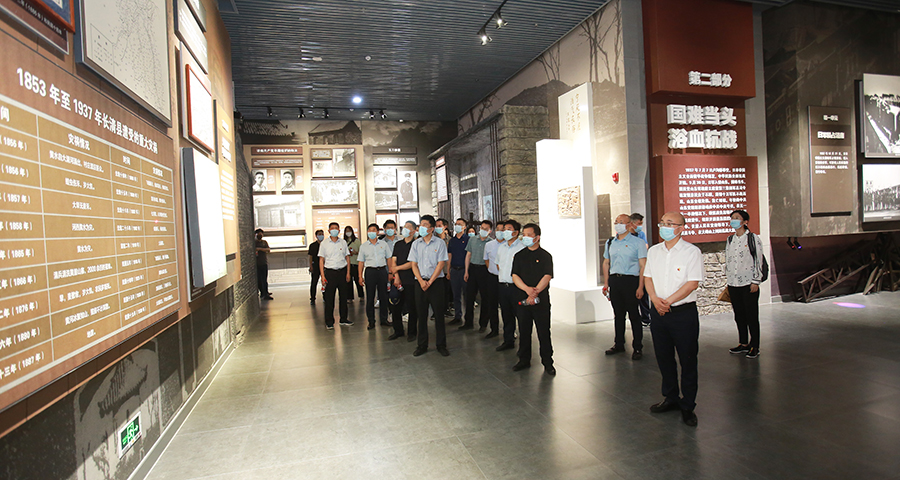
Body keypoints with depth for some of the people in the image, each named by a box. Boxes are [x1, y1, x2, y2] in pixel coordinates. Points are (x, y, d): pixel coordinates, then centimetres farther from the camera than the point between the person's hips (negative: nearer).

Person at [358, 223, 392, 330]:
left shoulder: (383, 244, 8)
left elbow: (389, 259, 11)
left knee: (383, 296, 5)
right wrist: (360, 276, 0)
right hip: (370, 271, -1)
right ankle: (371, 321, 10)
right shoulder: (363, 246, 6)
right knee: (370, 296, 1)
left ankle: (383, 319, 16)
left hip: (382, 270, 1)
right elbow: (361, 262, 6)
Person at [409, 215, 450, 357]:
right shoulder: (416, 244, 8)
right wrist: (421, 281, -8)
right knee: (421, 314, 6)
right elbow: (414, 265, 6)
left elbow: (441, 264, -6)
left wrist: (430, 282, -11)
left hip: (436, 281, -3)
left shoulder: (440, 243, -1)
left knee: (439, 313, 1)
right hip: (420, 282, 3)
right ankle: (422, 345, 16)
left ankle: (441, 345, 12)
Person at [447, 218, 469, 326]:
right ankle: (457, 316, 18)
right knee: (456, 294, 9)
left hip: (464, 269, -5)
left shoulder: (468, 239, -2)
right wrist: (448, 270, 8)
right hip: (454, 270, 5)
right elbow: (449, 255, 14)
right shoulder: (452, 240, 12)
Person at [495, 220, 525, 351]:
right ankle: (508, 341, 26)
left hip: (516, 286, -7)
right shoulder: (501, 247, 13)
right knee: (506, 315, 15)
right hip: (503, 285, 7)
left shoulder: (522, 247, -11)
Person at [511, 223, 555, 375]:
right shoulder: (519, 256, 9)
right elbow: (515, 276, 1)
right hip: (522, 299, 3)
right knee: (524, 331, 11)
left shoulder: (545, 256, 1)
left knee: (544, 331, 1)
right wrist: (527, 289, -17)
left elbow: (547, 277, -8)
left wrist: (535, 292, -19)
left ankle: (547, 363, 13)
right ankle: (524, 360, 24)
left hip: (541, 300, -3)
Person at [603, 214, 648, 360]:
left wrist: (640, 287, -12)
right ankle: (619, 344, 23)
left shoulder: (637, 242, -2)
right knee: (618, 314, 12)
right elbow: (606, 263, 18)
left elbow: (643, 266, -5)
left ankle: (637, 347, 11)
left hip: (630, 280, -4)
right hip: (614, 280, 5)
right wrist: (606, 283, 11)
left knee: (633, 315, 0)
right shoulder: (610, 242, 13)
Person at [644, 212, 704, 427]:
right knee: (663, 357, 14)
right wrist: (655, 299, -8)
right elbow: (648, 277, 9)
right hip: (658, 312, 5)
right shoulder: (654, 251, 9)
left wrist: (668, 301, -16)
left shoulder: (691, 251, -7)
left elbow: (692, 283, -13)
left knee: (687, 359, 4)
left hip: (683, 312, -5)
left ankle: (687, 405, 17)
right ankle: (671, 398, 30)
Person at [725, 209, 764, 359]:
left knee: (752, 316, 0)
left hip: (748, 284, -5)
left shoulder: (753, 238, -3)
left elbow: (758, 261, -5)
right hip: (733, 285, 5)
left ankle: (754, 346, 10)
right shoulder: (730, 240, 12)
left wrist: (755, 281, -10)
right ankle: (743, 344, 23)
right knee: (739, 316, 11)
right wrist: (728, 281, 14)